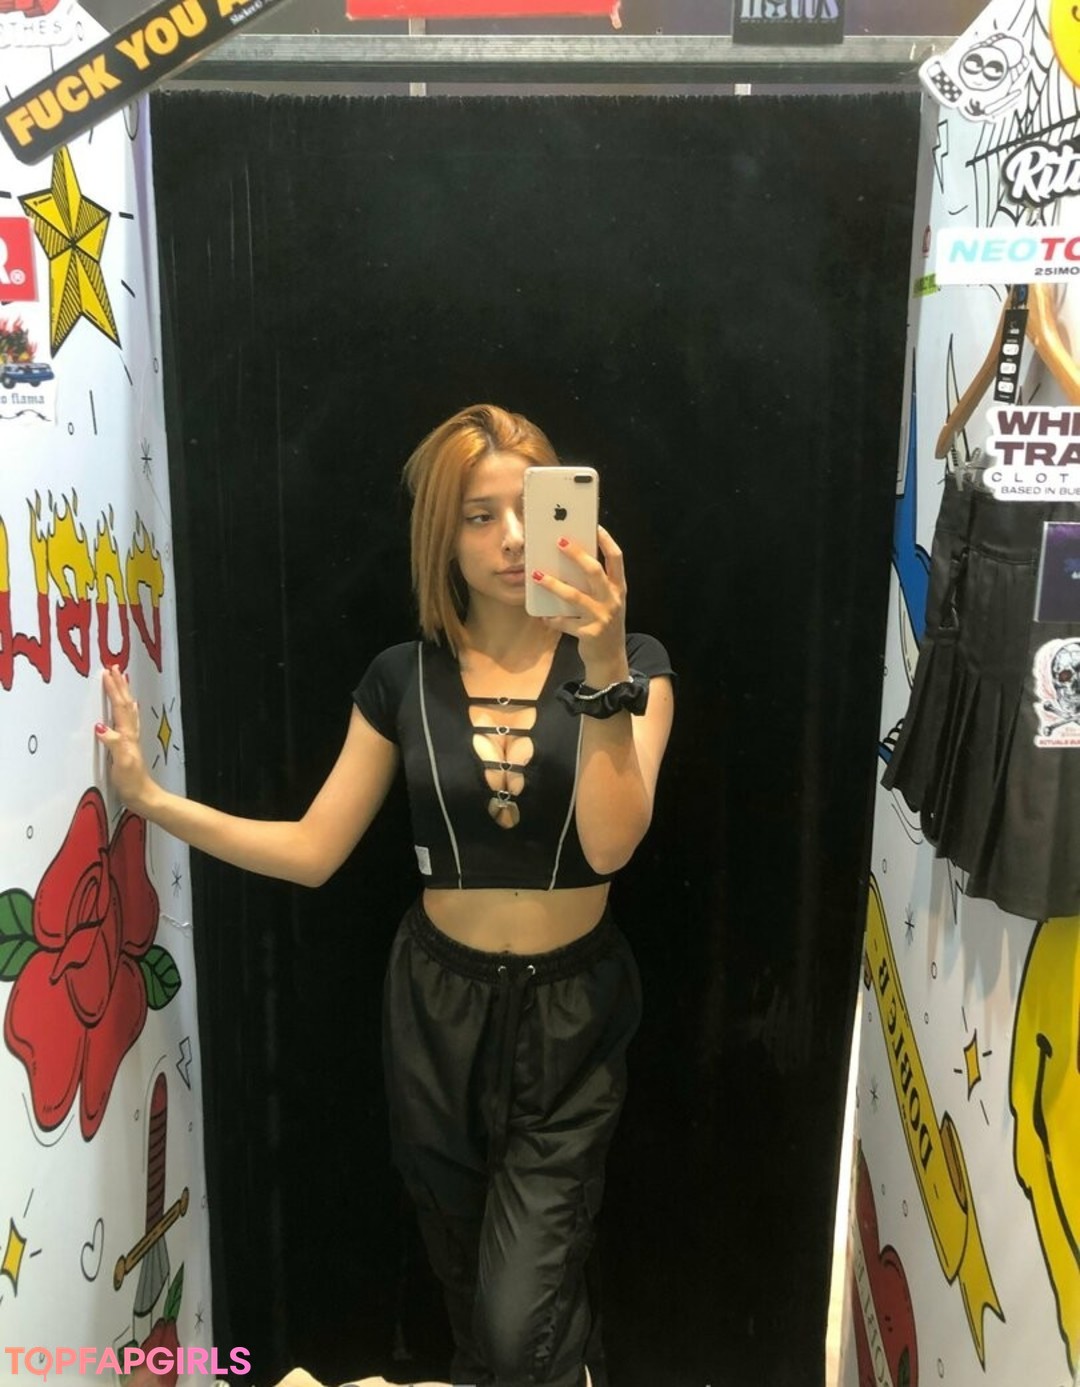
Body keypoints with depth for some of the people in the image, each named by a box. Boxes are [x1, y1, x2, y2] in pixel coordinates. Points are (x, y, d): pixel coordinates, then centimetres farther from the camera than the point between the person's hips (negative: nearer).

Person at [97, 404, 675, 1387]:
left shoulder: (630, 662, -8)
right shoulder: (403, 679, -2)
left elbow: (611, 842, -21)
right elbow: (312, 852, -1)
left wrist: (604, 668, -32)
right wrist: (153, 799, -8)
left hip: (572, 1011, -2)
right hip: (439, 1007, 3)